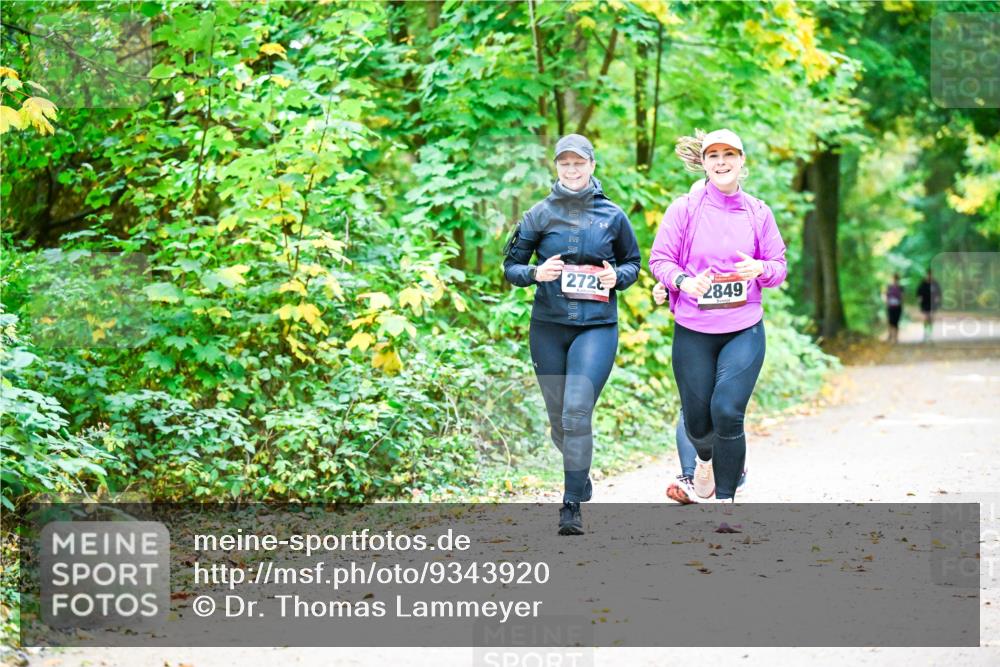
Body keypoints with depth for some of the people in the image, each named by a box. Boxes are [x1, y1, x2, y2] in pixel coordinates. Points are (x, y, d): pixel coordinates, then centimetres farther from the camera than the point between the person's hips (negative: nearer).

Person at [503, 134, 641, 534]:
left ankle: (572, 505, -12)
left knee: (577, 412, -18)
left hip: (597, 327, -2)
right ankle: (580, 473, 41)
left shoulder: (612, 215, 3)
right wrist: (536, 272, -13)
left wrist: (618, 277, -6)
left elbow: (633, 262, 16)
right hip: (548, 328, 2)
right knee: (558, 419, 11)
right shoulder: (540, 214, 3)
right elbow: (511, 266, 7)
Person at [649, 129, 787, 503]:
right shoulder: (684, 209, 0)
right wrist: (683, 281, -20)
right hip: (693, 331, 0)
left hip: (744, 331, 0)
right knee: (697, 420, 6)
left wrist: (761, 269, -15)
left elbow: (780, 268, 9)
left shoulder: (758, 213, 5)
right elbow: (659, 259, 1)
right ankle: (706, 461, 44)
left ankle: (725, 501, -5)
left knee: (727, 412, -18)